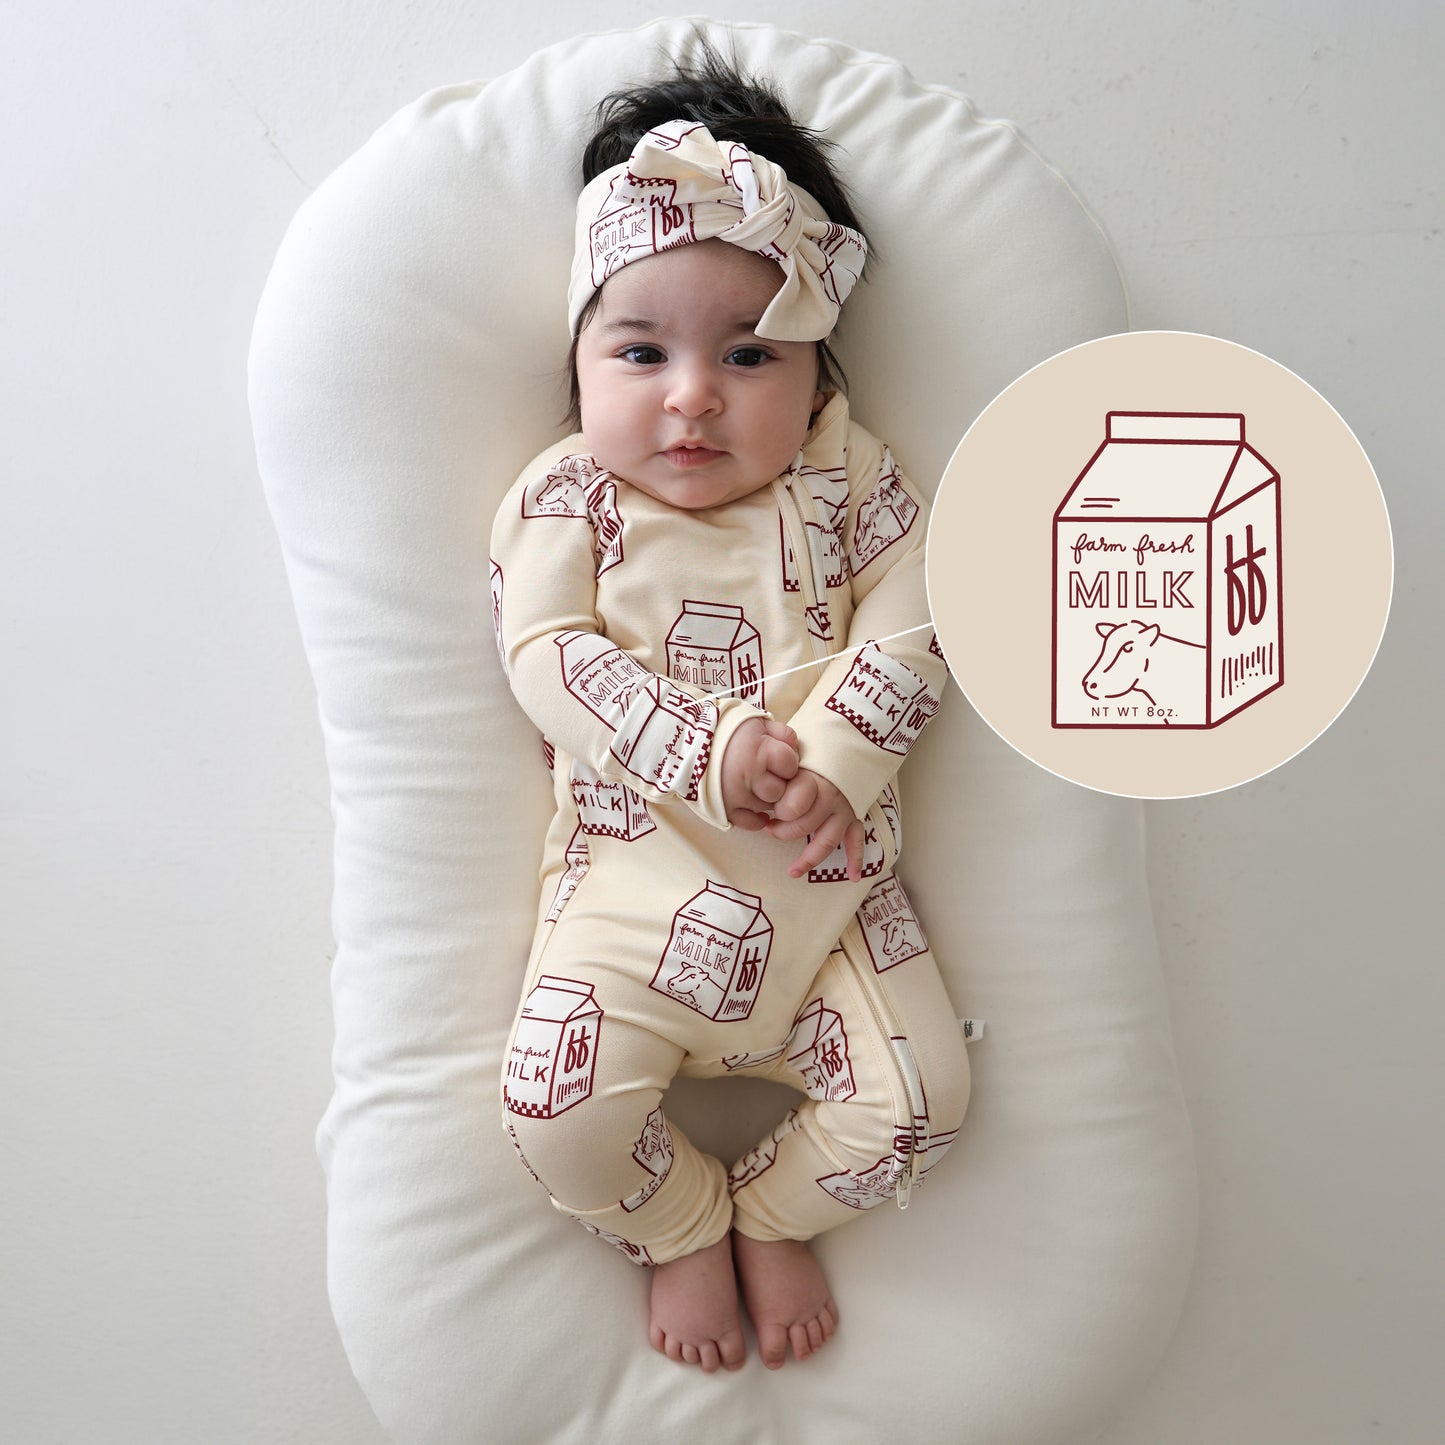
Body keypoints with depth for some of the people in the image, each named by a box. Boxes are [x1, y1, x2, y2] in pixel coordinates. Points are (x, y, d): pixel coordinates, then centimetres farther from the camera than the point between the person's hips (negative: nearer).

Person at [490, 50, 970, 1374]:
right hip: (637, 877, -1)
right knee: (558, 1105, -14)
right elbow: (548, 656, -10)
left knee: (919, 1099, -6)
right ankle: (684, 1229, 20)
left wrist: (828, 768, -20)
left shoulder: (850, 486, 4)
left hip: (828, 881, 2)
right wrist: (709, 755, -20)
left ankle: (772, 1216, 26)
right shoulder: (566, 498, 0)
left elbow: (911, 637, -3)